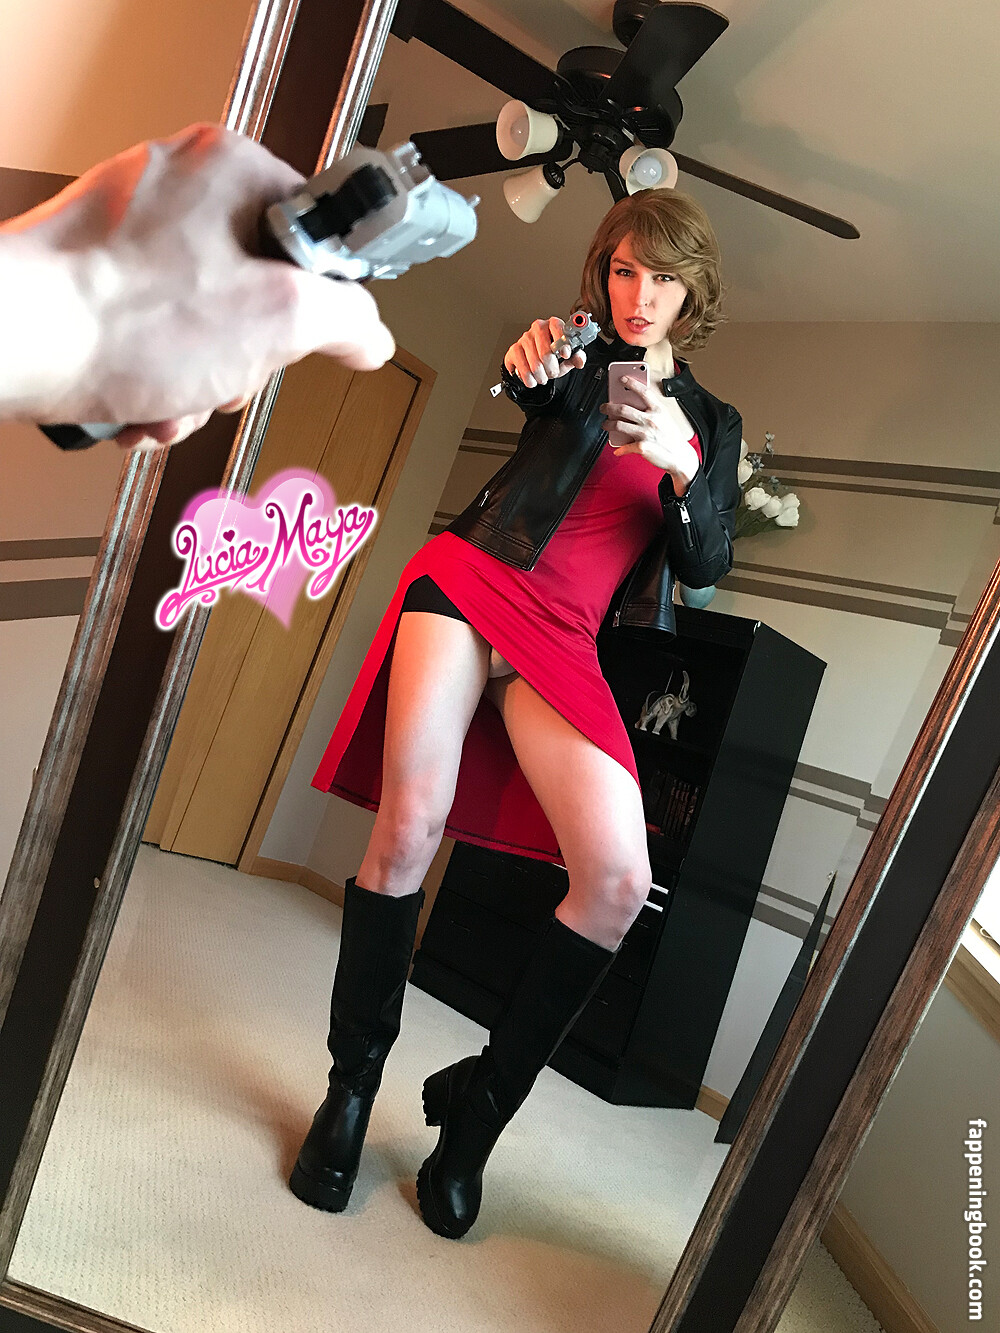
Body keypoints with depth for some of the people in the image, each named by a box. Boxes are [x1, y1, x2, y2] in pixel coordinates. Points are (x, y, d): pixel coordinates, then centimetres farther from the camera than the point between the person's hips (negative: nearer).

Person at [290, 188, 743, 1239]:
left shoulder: (711, 421, 20)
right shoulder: (581, 355, 13)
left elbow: (706, 564, 9)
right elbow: (539, 392, -12)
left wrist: (682, 469, -10)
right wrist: (527, 366, -36)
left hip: (564, 640, 2)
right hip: (474, 581, -2)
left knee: (618, 880, -15)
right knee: (408, 830, -17)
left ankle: (476, 1108, 4)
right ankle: (350, 1088, 5)